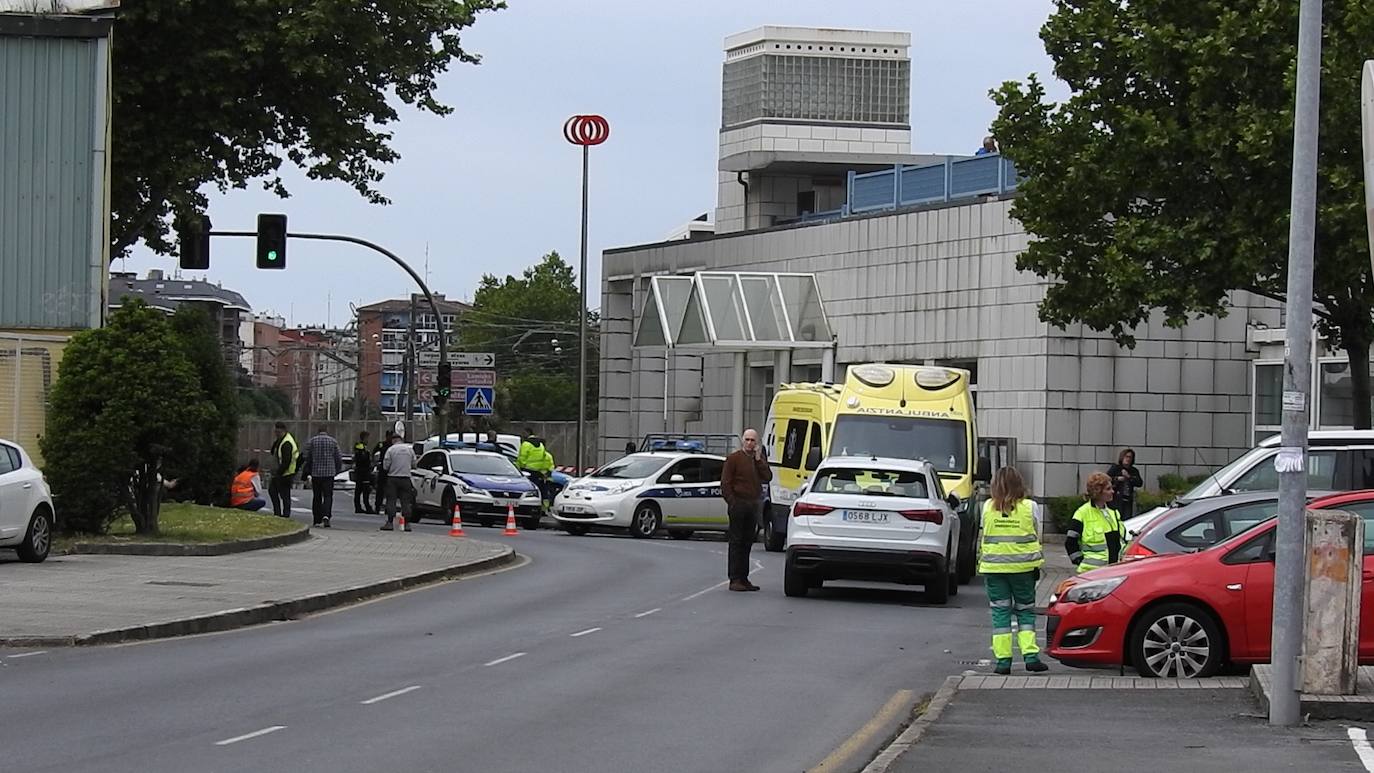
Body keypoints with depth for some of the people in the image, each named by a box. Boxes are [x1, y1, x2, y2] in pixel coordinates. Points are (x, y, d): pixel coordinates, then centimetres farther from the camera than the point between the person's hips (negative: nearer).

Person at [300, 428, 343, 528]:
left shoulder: (312, 441, 2)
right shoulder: (333, 441, 1)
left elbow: (307, 458, 2)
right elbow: (339, 459, 2)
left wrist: (307, 473, 9)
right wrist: (336, 470, 16)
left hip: (315, 473, 1)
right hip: (329, 473, -1)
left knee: (317, 497, 11)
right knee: (328, 496, -1)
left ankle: (317, 520, 13)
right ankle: (326, 516, -23)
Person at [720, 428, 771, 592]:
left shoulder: (759, 459, 14)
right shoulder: (734, 459, -2)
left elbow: (767, 478, -1)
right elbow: (725, 483, -6)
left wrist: (759, 460, -6)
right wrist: (732, 502, -14)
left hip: (753, 505, 6)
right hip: (738, 504, -6)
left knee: (747, 543, 9)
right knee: (736, 542, -6)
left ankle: (744, 578, 14)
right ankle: (734, 580, -7)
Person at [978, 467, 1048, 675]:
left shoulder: (988, 507, 0)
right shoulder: (1029, 507, -3)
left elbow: (984, 537, 8)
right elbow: (1036, 537, 4)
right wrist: (1038, 564, 13)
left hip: (994, 567, 1)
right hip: (1023, 566, -1)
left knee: (1000, 612, 4)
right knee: (1025, 611, 8)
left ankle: (1003, 660, 0)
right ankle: (1030, 656, -2)